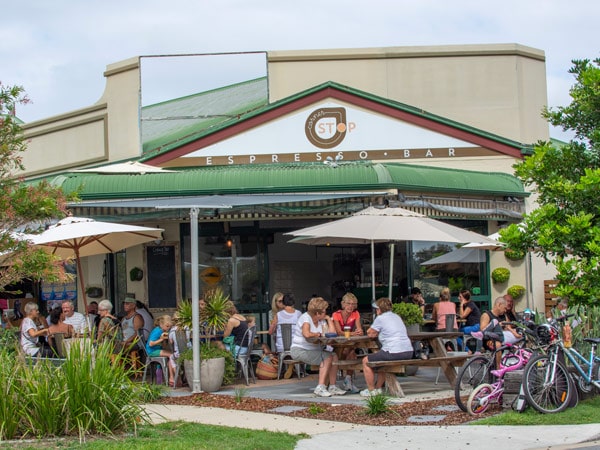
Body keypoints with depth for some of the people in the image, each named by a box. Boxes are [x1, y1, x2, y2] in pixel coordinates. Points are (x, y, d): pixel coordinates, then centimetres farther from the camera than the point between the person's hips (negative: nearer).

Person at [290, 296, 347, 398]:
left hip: (314, 350, 8)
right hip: (299, 350, -8)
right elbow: (306, 334, -31)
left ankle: (332, 387, -11)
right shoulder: (306, 318, -13)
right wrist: (318, 334, -13)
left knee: (334, 356, -12)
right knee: (327, 357, -23)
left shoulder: (321, 320, 12)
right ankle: (320, 387, -24)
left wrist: (328, 318, 5)